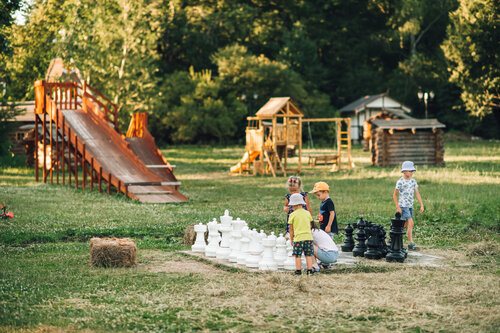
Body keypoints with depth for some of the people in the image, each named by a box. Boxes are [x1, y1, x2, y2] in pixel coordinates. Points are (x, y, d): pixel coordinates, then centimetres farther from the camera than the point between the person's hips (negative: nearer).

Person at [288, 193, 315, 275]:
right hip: (308, 237, 3)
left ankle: (298, 270, 4)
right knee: (309, 255, 9)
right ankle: (309, 270, 8)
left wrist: (291, 239, 15)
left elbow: (291, 229, 4)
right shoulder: (307, 213, 7)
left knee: (298, 256, 5)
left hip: (298, 238, -3)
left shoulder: (293, 215, -3)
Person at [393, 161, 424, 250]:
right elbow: (394, 195, -5)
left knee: (405, 225, 10)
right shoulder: (400, 182, -10)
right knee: (411, 223, -17)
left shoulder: (413, 181, 7)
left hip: (410, 206, 7)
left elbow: (417, 193, 5)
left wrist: (422, 205, -3)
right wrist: (398, 207, -11)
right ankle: (411, 243, -17)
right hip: (403, 206, -7)